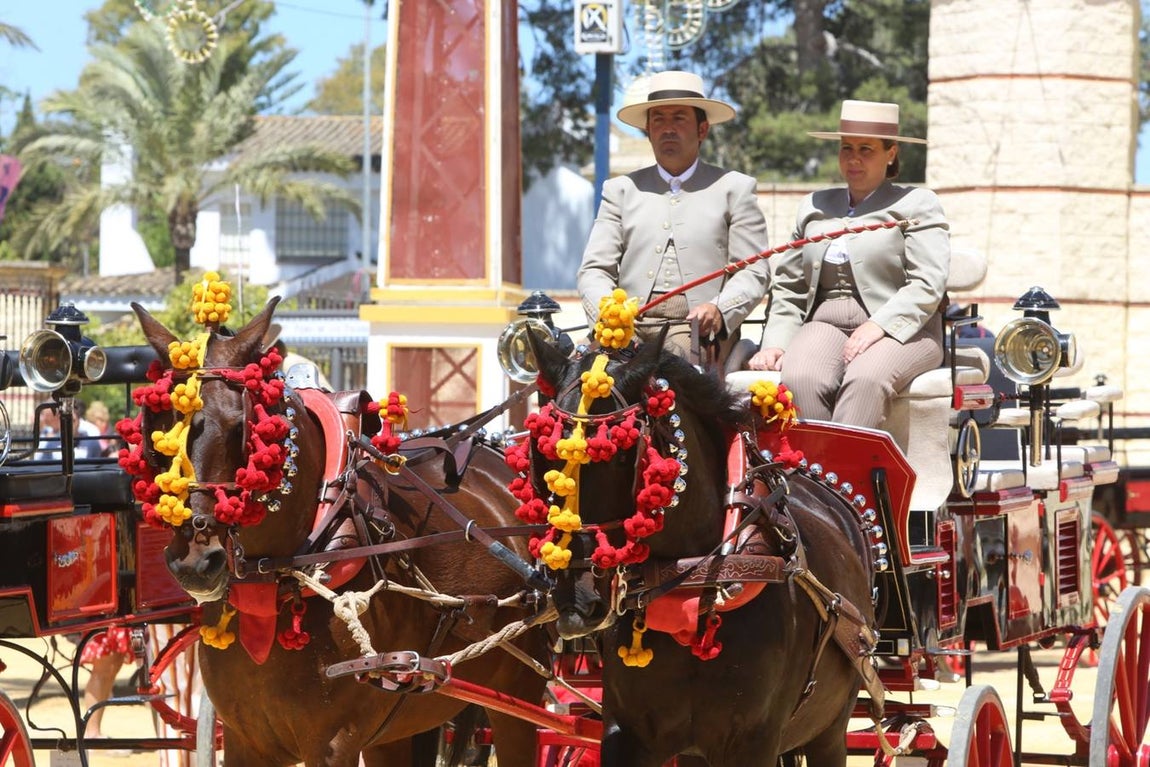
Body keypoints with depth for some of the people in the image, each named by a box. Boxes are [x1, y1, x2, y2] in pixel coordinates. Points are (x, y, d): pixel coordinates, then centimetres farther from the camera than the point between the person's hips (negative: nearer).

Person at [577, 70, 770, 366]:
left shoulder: (734, 188, 17)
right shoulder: (621, 190, 22)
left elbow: (752, 274, 8)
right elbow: (594, 271, 13)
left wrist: (719, 309, -14)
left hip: (697, 330, -2)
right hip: (630, 327, 2)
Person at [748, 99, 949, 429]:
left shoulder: (917, 204, 10)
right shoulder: (814, 207, 25)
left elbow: (928, 284, -4)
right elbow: (788, 287, 22)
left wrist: (879, 327, -18)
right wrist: (776, 343, 5)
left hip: (899, 330, -4)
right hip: (826, 326, 4)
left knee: (865, 380, -37)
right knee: (801, 380, -31)